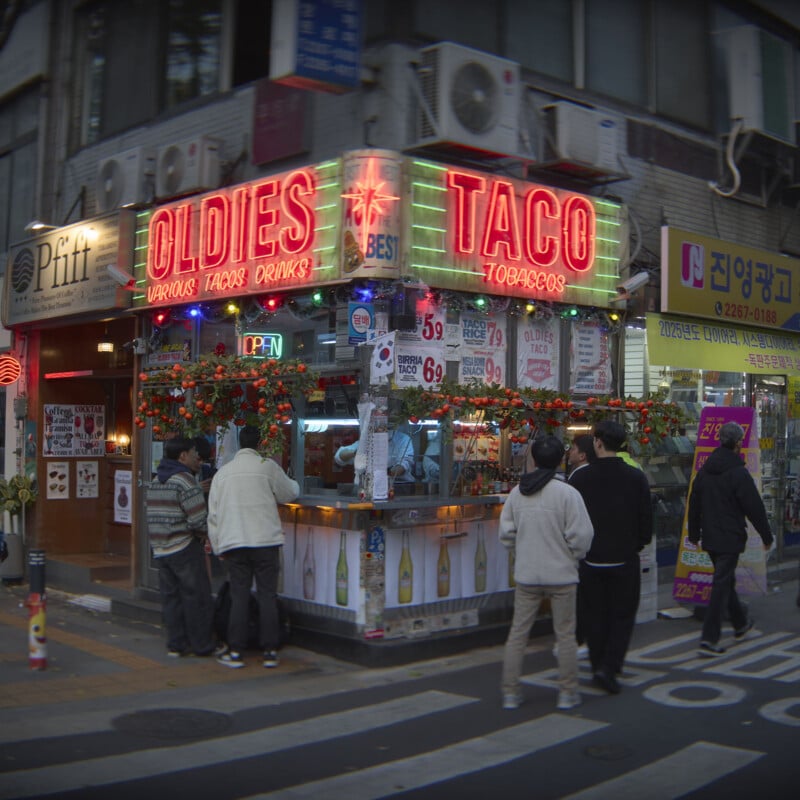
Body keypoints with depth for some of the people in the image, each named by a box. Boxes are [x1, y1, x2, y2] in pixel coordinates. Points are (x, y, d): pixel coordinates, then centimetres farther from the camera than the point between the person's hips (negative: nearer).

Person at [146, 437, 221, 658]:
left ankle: (176, 644, 15)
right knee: (196, 597, 0)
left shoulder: (156, 481, 14)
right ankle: (203, 646, 5)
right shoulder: (185, 480, -14)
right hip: (184, 548, -8)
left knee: (171, 596, 11)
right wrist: (207, 535, 0)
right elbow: (199, 520, -19)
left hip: (160, 549, 8)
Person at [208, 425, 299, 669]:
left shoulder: (223, 472, 8)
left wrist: (218, 547, 16)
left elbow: (213, 513, 9)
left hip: (233, 542, 2)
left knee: (239, 597, 7)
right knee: (267, 596, 3)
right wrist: (293, 483, 33)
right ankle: (270, 652, 6)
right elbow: (289, 493, 10)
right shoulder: (267, 466, -2)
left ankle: (235, 652, 8)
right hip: (266, 540, -2)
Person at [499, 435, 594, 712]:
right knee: (565, 634, 9)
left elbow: (506, 533, 4)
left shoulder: (517, 492, -1)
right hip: (561, 574, -3)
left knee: (518, 632, 10)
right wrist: (574, 556, 6)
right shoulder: (567, 493, -13)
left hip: (526, 575, 3)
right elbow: (581, 535, -13)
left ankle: (510, 692, 15)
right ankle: (568, 693, 17)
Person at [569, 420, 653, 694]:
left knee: (596, 617, 13)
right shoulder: (636, 477, -7)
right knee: (623, 615, 8)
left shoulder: (580, 477, -7)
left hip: (591, 559, 1)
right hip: (625, 559, -1)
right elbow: (646, 520, -2)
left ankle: (599, 667, 20)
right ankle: (609, 668, -4)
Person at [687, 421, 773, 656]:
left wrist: (694, 533, 24)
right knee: (721, 585, -6)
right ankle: (709, 639, -9)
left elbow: (694, 503, 14)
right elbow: (754, 507, -13)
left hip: (710, 538, 7)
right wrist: (766, 536, -1)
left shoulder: (704, 469, 6)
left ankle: (740, 623, 42)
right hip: (730, 538, -7)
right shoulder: (738, 472, -16)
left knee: (725, 579, 23)